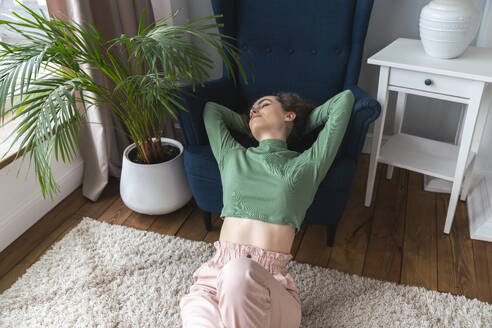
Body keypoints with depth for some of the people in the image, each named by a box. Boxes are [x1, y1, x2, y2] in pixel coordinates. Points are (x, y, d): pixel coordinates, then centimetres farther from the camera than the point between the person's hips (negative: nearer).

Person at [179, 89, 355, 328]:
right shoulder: (231, 156, 23)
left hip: (271, 281, -1)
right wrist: (250, 127, 39)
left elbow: (345, 98, 20)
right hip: (217, 272, 2)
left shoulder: (308, 164, 15)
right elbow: (211, 108, 38)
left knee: (240, 272, -37)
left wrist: (300, 128, 29)